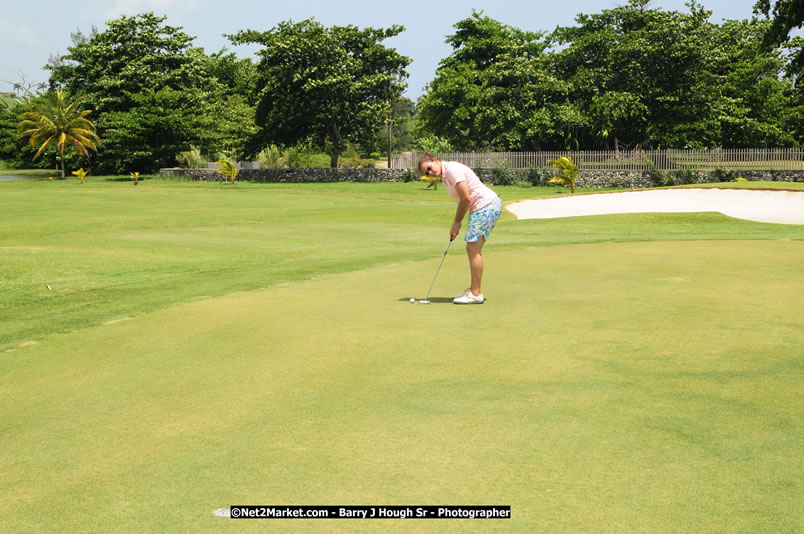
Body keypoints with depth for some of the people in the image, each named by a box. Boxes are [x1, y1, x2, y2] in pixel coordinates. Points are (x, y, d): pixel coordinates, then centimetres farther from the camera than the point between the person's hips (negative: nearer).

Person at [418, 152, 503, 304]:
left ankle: (476, 294, -7)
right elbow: (462, 201, 17)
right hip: (480, 208, 10)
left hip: (487, 205, -10)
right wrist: (455, 225, 7)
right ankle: (475, 290, 19)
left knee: (474, 249, -10)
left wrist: (457, 222, -6)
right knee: (473, 249, 12)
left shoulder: (452, 169, -15)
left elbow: (466, 198, -18)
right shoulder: (444, 177, 15)